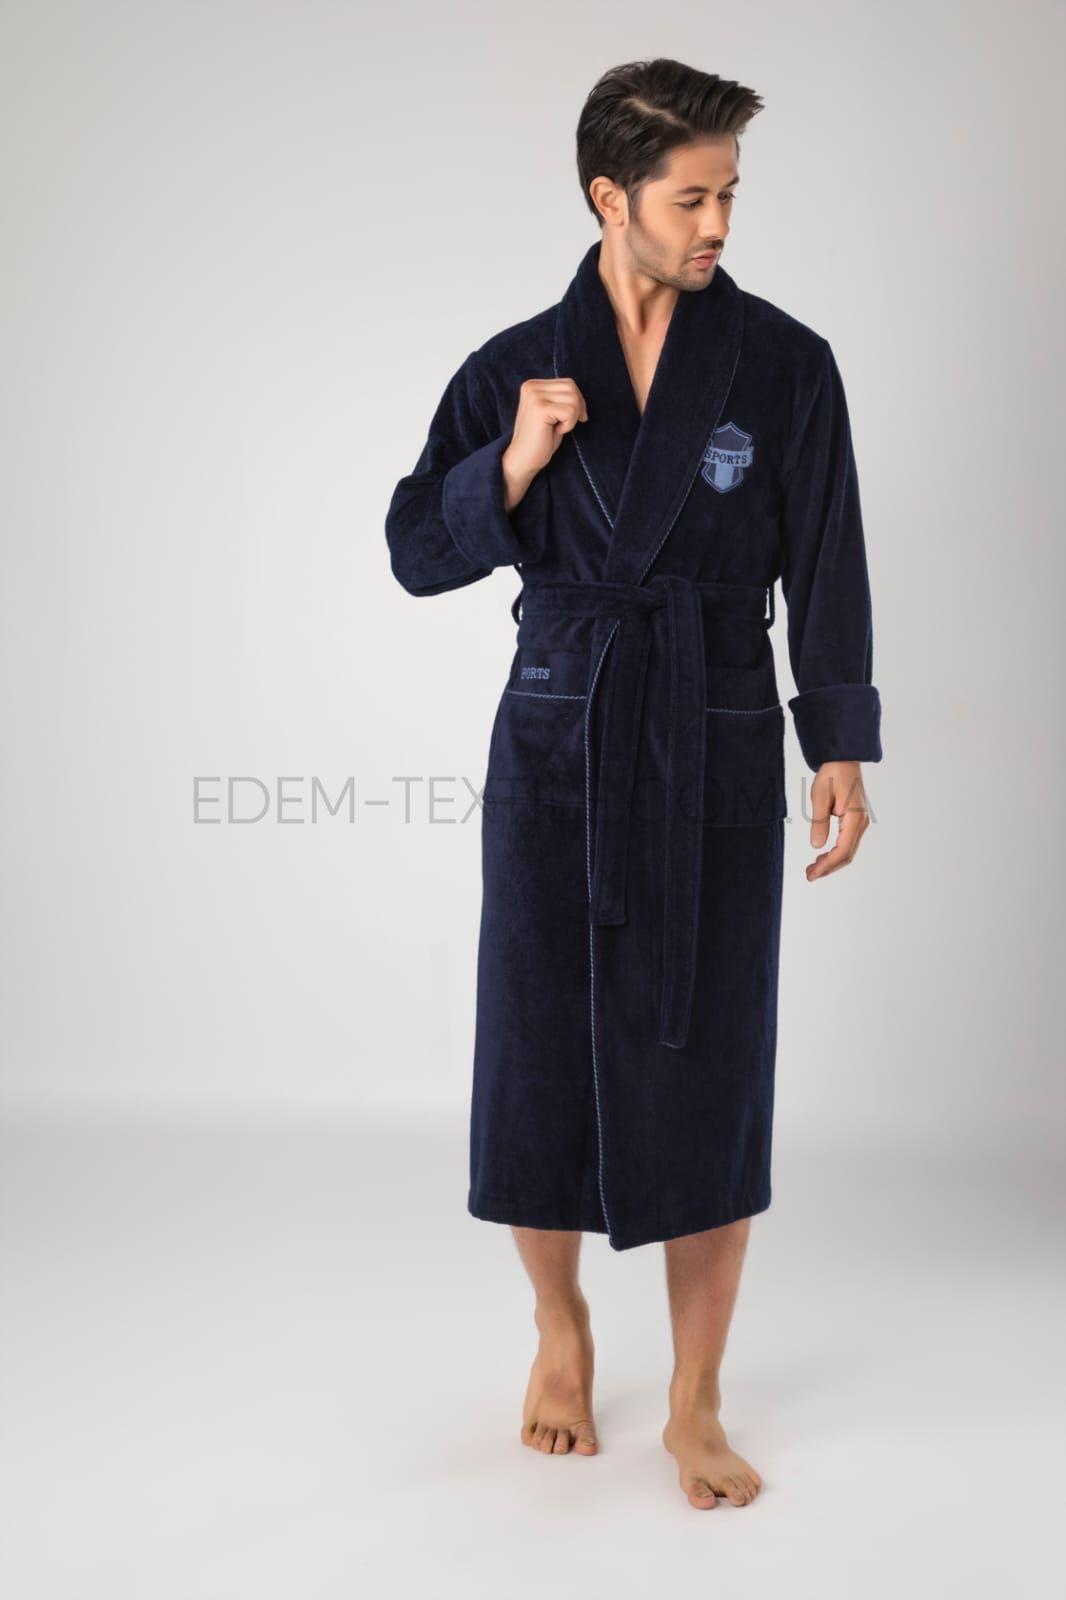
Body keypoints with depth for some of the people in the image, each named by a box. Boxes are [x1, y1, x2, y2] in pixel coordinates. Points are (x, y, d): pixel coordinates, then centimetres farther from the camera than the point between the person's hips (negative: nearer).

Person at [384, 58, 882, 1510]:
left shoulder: (786, 366, 0)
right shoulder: (517, 369, 3)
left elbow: (827, 572, 2)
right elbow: (419, 553, 3)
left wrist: (841, 751, -1)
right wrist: (516, 466, -13)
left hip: (717, 756, -1)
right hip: (558, 749, 1)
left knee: (709, 1077, 2)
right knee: (541, 1058, 6)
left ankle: (695, 1405, 20)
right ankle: (560, 1331, 33)